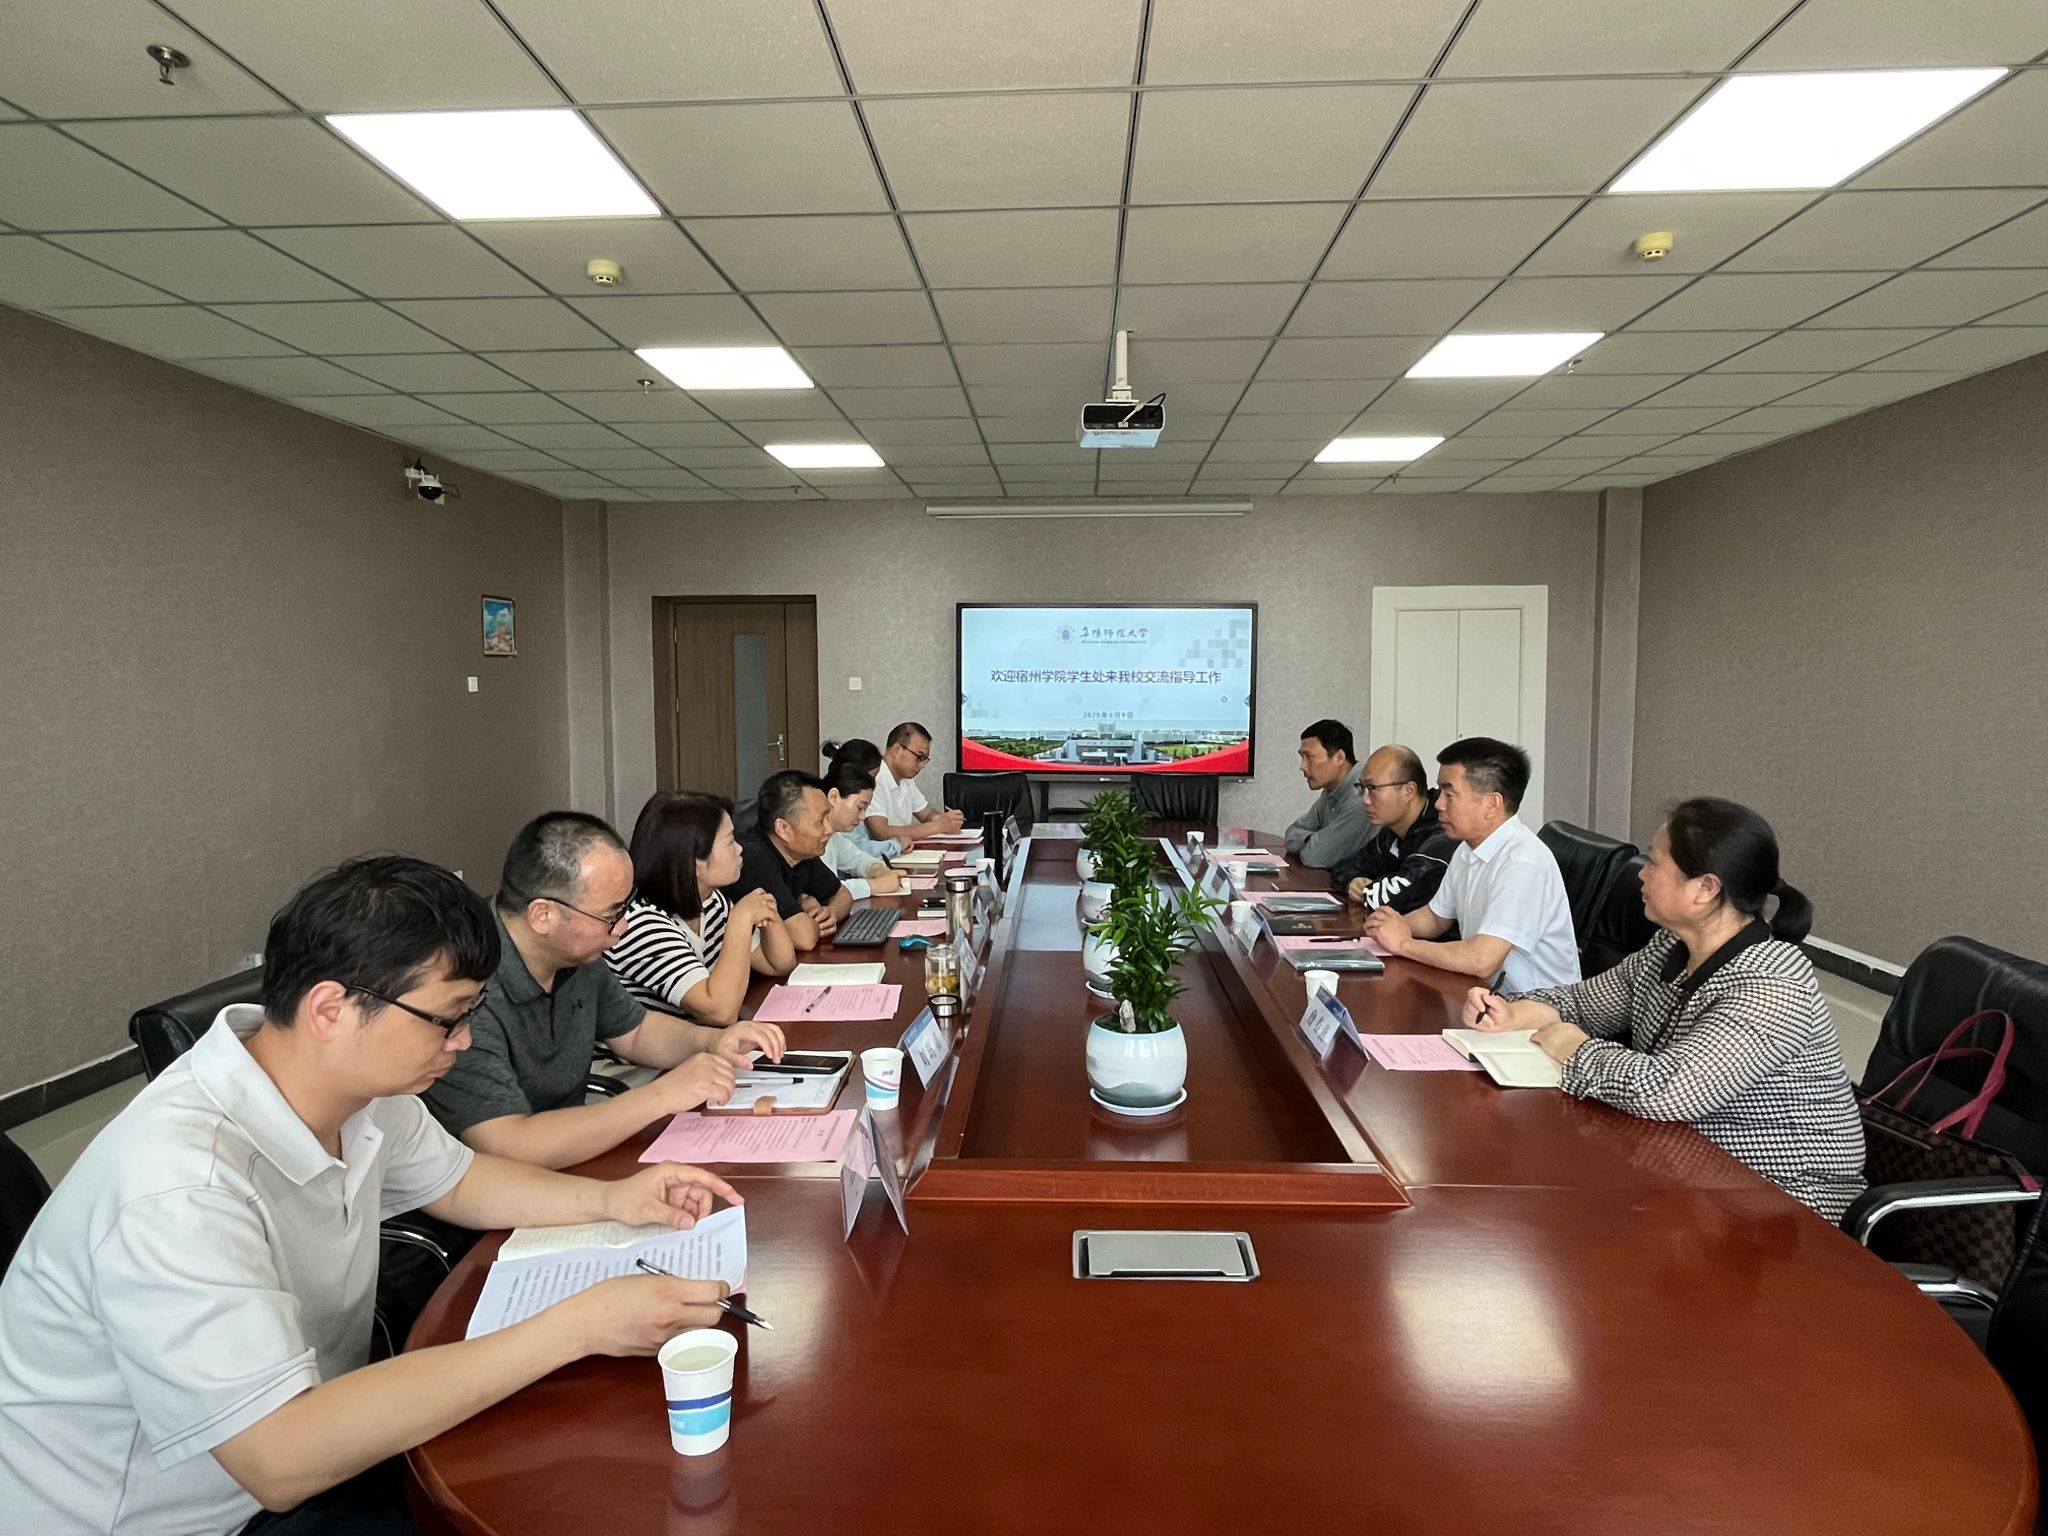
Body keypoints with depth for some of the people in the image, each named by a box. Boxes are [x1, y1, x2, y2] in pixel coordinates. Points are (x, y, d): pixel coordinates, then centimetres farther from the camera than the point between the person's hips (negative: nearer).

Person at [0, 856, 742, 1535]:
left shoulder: (352, 1082, -10)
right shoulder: (178, 1187, -34)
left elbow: (455, 1178, 8)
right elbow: (280, 1458, -37)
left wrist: (610, 1200, -9)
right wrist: (576, 1326, -36)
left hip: (302, 1445, 7)